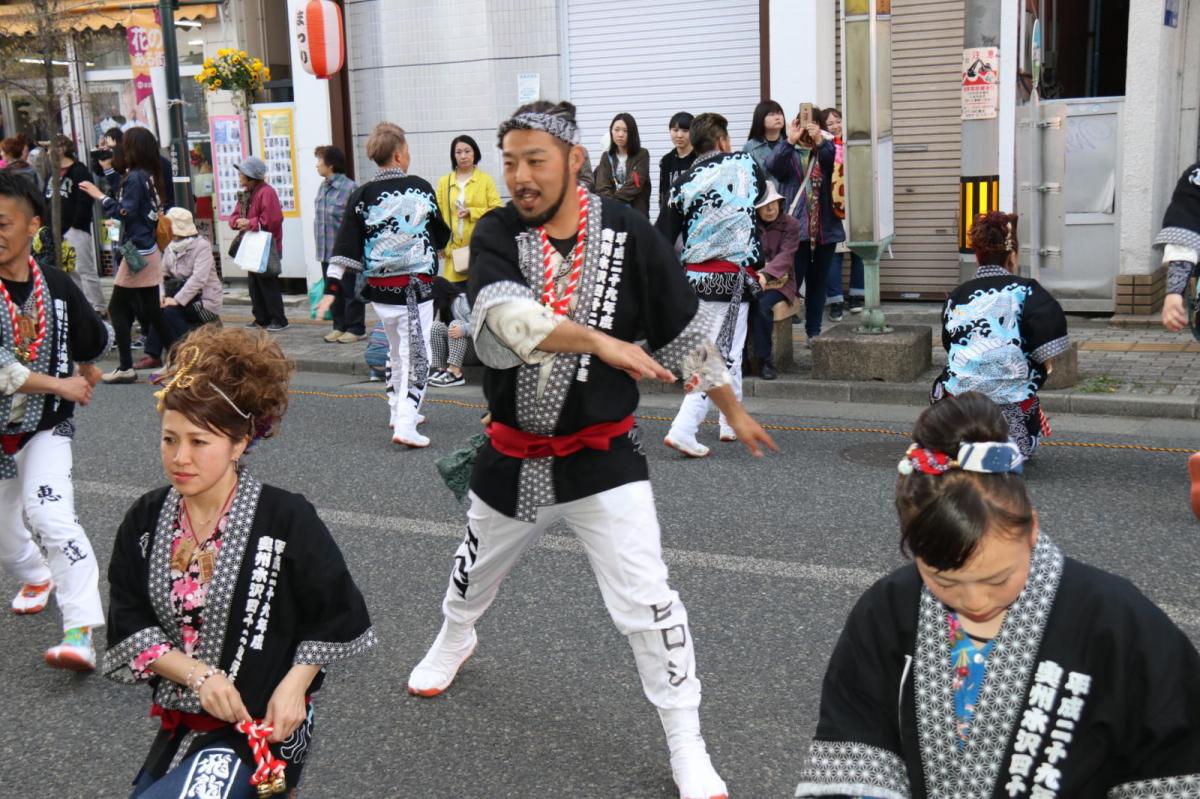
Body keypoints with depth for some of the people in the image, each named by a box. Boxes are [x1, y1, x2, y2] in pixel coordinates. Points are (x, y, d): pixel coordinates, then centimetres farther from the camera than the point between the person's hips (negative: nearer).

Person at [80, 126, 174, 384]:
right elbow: (123, 195, 22)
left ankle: (126, 367, -2)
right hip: (149, 250, 9)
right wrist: (108, 169, 23)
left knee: (117, 307, -2)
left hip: (137, 252, -9)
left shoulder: (135, 177, -16)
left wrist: (99, 196, -12)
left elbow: (125, 212, -20)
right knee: (150, 310, 13)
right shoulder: (150, 176, 9)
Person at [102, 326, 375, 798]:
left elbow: (338, 618, -5)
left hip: (258, 727, -6)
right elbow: (128, 630, -2)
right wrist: (198, 674, -16)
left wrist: (293, 686, -15)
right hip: (178, 726, 6)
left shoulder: (286, 519, -13)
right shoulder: (146, 521, -1)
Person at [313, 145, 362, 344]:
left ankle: (356, 329, 12)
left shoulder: (350, 188, -14)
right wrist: (320, 243, 13)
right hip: (327, 251, 8)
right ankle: (339, 326, 24)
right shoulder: (322, 188, 9)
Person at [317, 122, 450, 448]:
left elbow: (347, 246, -6)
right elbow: (441, 236, 9)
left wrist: (332, 289, -4)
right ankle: (405, 424, -12)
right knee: (416, 353, -2)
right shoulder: (421, 188, -4)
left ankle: (399, 412, 32)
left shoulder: (362, 196, -2)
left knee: (397, 349, 22)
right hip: (417, 286, -3)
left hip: (380, 289, 4)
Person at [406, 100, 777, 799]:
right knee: (477, 571, 26)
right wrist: (599, 341, -45)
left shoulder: (629, 236, -13)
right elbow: (505, 315, -32)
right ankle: (454, 642, 60)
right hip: (513, 454, 3)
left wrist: (734, 411, 7)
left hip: (602, 454, -2)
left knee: (647, 602, -9)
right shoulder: (497, 235, -11)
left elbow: (687, 331, -2)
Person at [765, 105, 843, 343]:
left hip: (825, 229, 3)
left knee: (818, 283, 10)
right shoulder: (787, 152, 4)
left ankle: (814, 332, 19)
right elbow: (772, 165, -16)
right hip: (795, 229, -3)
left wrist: (821, 141, -32)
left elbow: (838, 163, -15)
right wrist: (789, 141, -31)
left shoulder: (826, 151, 8)